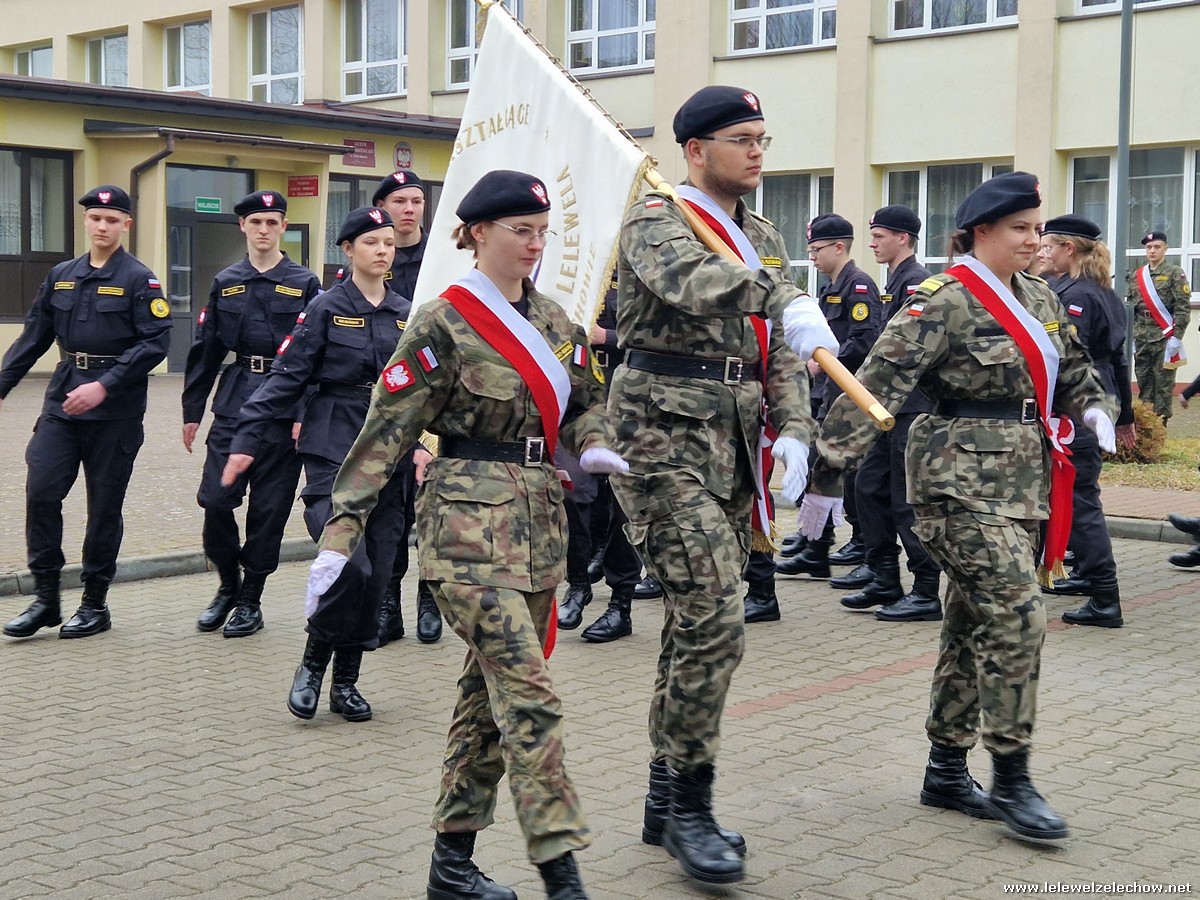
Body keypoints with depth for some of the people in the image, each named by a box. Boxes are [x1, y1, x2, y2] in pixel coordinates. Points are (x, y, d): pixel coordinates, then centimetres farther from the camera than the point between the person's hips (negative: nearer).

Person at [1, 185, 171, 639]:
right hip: (62, 404, 4)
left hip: (115, 412, -4)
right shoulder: (61, 276, 11)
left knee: (104, 507, 4)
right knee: (41, 493, -6)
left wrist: (104, 386, -19)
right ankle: (46, 598, 7)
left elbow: (155, 343, -12)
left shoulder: (139, 280, -4)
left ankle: (95, 604, 16)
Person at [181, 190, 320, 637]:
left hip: (284, 409, -2)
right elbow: (205, 349, 12)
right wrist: (192, 411, 9)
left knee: (269, 508, 2)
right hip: (234, 402, 2)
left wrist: (307, 414, -9)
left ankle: (251, 600, 15)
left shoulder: (304, 284, 2)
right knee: (215, 499, -4)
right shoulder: (225, 283, 10)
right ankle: (228, 585, 18)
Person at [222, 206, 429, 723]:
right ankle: (312, 665, 4)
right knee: (350, 564, -19)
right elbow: (286, 378, -5)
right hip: (333, 451, -5)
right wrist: (247, 441, -10)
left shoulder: (406, 315, 11)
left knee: (377, 573, 4)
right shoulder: (325, 309, -2)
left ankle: (346, 681, 17)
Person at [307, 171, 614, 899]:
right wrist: (341, 532, -14)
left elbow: (586, 400, 24)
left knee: (491, 690, 11)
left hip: (540, 518, 7)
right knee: (528, 693, -13)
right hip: (471, 519, -7)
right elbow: (388, 431, -10)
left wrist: (593, 446, 0)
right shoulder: (444, 322, -8)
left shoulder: (554, 321, 12)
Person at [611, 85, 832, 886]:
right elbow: (689, 281, -28)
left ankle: (666, 801, 23)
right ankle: (691, 806, 0)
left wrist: (795, 432, 1)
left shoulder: (764, 238, 16)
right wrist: (786, 298, -37)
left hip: (736, 443, 8)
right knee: (715, 621, -14)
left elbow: (781, 350, 14)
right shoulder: (656, 220, -6)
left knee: (697, 620, 12)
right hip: (668, 437, -8)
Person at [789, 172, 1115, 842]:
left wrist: (1094, 408, 3)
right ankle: (1012, 781, -4)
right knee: (1018, 616, -14)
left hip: (1025, 480, 8)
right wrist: (829, 472, -20)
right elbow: (877, 386, -16)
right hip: (965, 483, -8)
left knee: (975, 624, 11)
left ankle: (946, 771, 20)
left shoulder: (1040, 298, 13)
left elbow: (1074, 370, 26)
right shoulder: (945, 303, -12)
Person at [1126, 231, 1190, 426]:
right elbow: (1130, 308, 15)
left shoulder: (1175, 273, -2)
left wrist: (1176, 337, -14)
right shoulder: (1137, 276, 13)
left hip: (1164, 337, -5)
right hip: (1142, 337, 5)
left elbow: (1183, 307, -7)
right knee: (1143, 381, 8)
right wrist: (1129, 336, 8)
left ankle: (1160, 421, 0)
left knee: (1163, 382, -2)